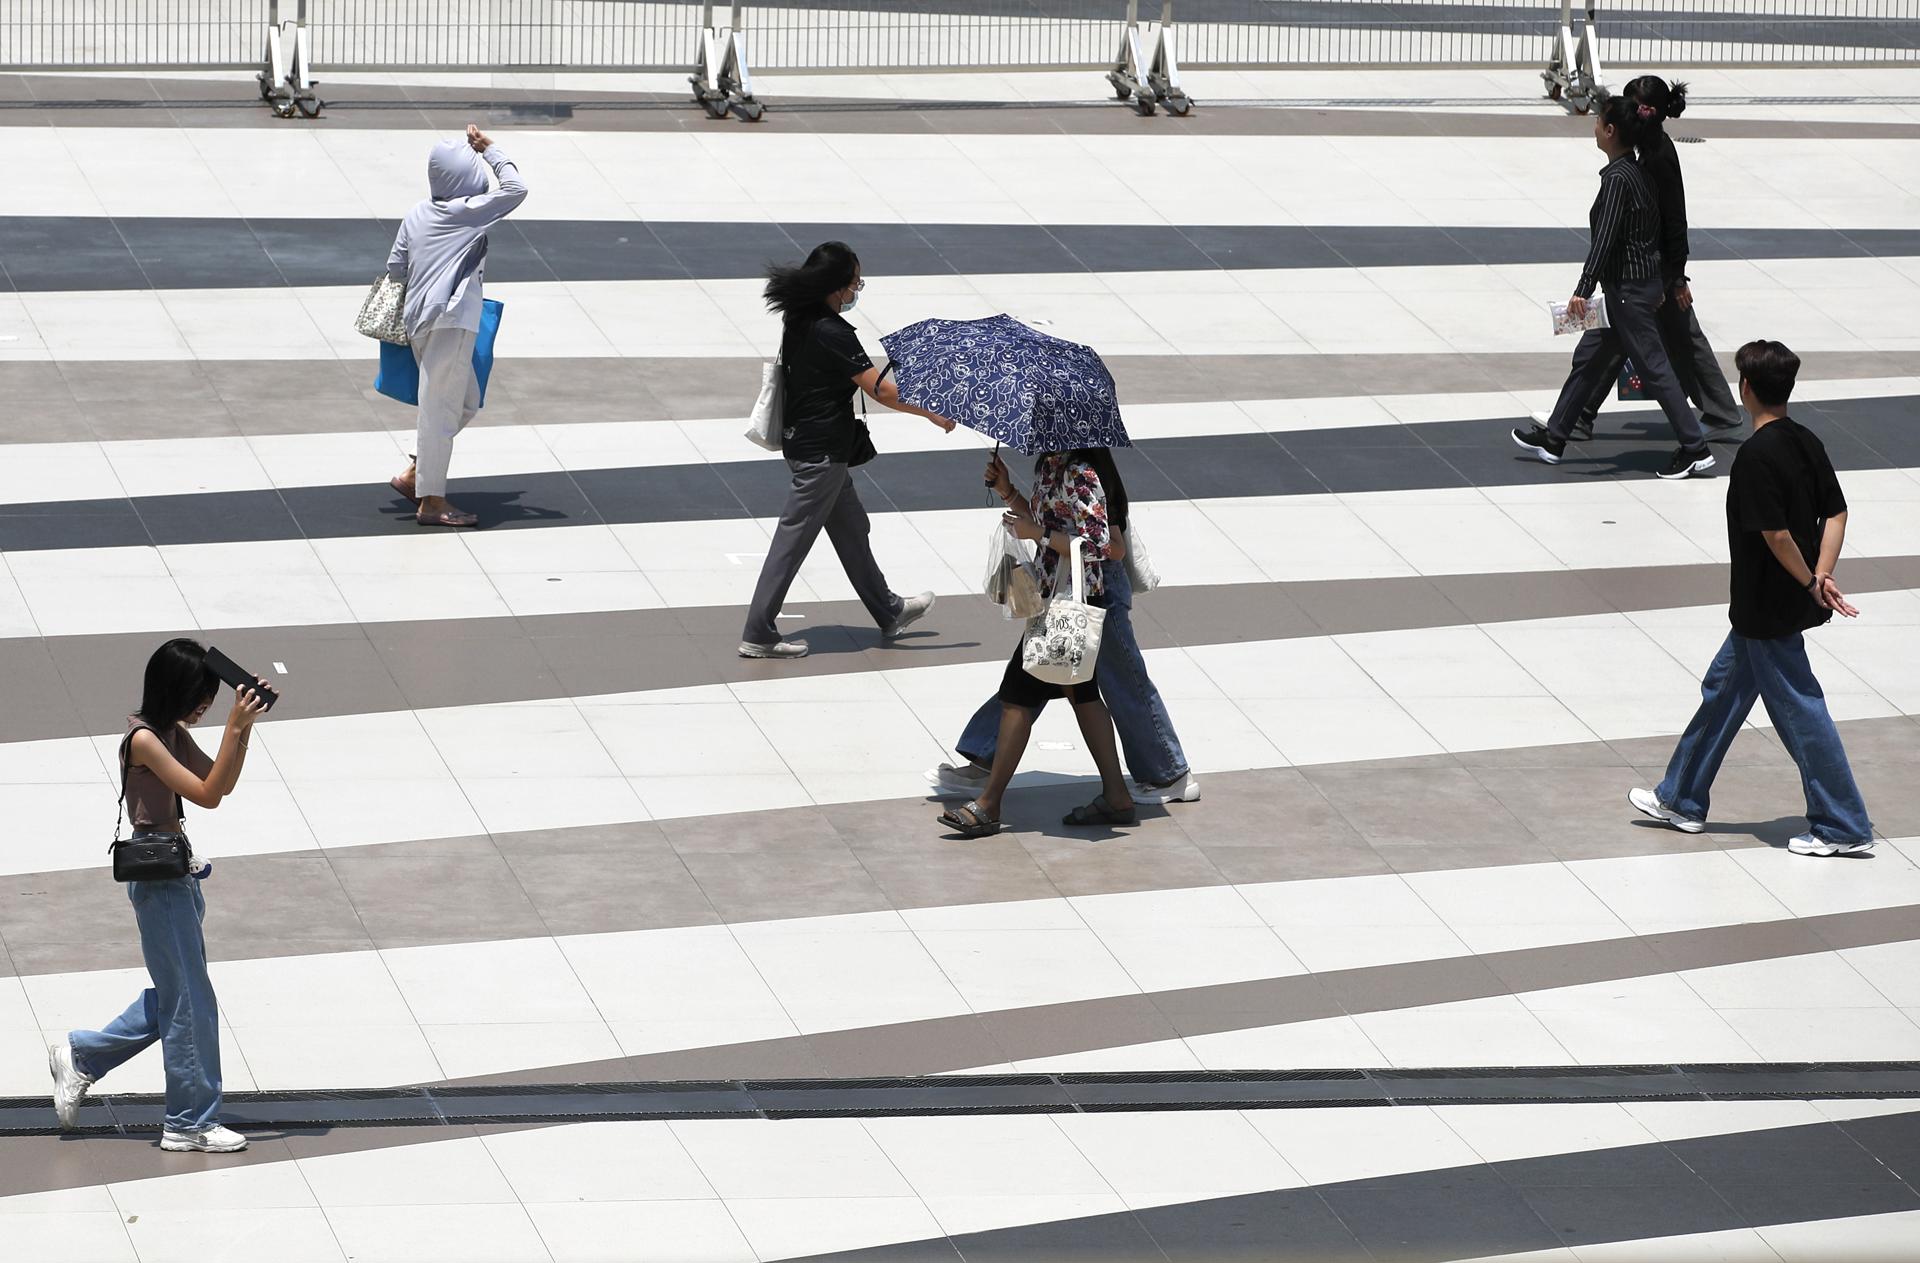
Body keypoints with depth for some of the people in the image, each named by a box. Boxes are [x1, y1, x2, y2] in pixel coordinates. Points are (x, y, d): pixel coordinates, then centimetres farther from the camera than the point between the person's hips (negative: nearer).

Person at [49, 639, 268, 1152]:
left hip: (177, 874, 10)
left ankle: (79, 1056, 28)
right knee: (190, 1003, -2)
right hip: (157, 877, -10)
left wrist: (243, 726, 1)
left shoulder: (174, 734, 9)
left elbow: (223, 783, 12)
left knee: (173, 998, 17)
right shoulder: (144, 739, -18)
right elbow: (207, 795, -21)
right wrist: (235, 728, -22)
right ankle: (191, 1124, 6)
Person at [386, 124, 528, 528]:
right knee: (440, 407, -5)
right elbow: (516, 189, -8)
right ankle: (431, 501, -3)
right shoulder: (466, 212, -7)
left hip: (421, 323, 8)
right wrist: (490, 150, 1)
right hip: (450, 321, -8)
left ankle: (413, 473, 16)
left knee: (466, 401, 20)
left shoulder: (417, 216, 12)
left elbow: (395, 267, 13)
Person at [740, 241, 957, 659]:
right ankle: (757, 635, 2)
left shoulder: (798, 321, 3)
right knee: (793, 538, -3)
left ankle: (889, 613, 35)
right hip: (821, 451, -10)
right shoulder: (831, 333, -24)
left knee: (851, 528, 21)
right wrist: (933, 413, -11)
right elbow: (881, 389, -22)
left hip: (801, 435, 10)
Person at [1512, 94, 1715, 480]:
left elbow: (1605, 237, -24)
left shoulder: (1618, 179, -20)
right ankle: (1553, 438, 24)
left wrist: (1584, 288, -25)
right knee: (1587, 359, 16)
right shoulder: (1637, 170, 8)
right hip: (1643, 281, 10)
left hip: (1629, 289, -10)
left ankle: (1695, 448, 1)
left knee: (1654, 367, -4)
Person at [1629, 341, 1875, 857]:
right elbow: (1836, 513, 5)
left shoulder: (1756, 456, -23)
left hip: (1767, 610, -9)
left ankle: (1845, 828, 5)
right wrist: (1821, 576, -2)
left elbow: (1775, 534, -24)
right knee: (1724, 690, 20)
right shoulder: (1806, 442, 3)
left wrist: (1810, 583, -11)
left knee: (1799, 709, -1)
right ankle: (1681, 800, 32)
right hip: (1777, 605, 9)